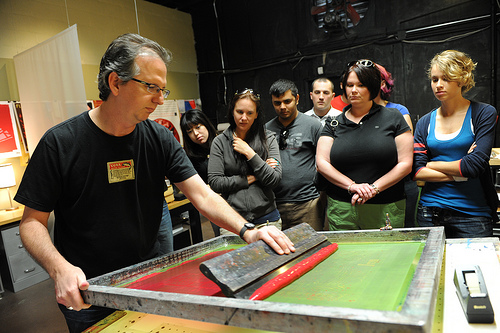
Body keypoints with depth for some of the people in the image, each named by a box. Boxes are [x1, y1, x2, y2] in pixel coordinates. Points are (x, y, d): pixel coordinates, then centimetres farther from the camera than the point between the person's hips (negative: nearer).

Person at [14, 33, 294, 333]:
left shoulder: (160, 139, -7)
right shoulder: (60, 143, -15)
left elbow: (203, 196, -12)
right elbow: (33, 221, -9)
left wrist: (246, 230, -27)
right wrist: (59, 268, -27)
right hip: (86, 293, -3)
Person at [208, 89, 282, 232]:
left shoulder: (268, 139, 1)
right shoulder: (220, 142, 0)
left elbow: (274, 179, -8)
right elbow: (214, 182, -7)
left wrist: (249, 153, -13)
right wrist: (249, 179, -9)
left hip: (266, 218, 1)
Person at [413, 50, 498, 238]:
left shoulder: (484, 114, -2)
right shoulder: (425, 123, 6)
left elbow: (476, 164, -13)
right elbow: (417, 171, -2)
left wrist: (432, 164, -4)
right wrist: (459, 174, -10)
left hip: (472, 213, -2)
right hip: (430, 211, 3)